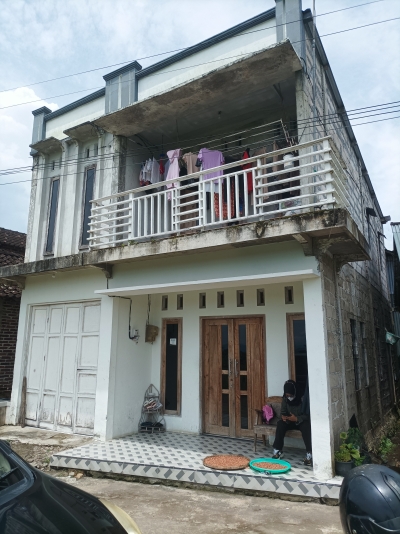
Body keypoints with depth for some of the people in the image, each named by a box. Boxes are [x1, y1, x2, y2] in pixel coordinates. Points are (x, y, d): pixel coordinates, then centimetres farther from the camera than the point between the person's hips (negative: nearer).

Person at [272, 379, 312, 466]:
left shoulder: (303, 399, -20)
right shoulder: (285, 399, -6)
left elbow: (308, 415, -18)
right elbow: (283, 412, 3)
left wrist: (297, 418, -33)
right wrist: (283, 416, -22)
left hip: (302, 421, -4)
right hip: (290, 421, 4)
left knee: (306, 426, -38)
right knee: (280, 424, -26)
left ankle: (309, 453, -36)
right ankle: (278, 451, -19)